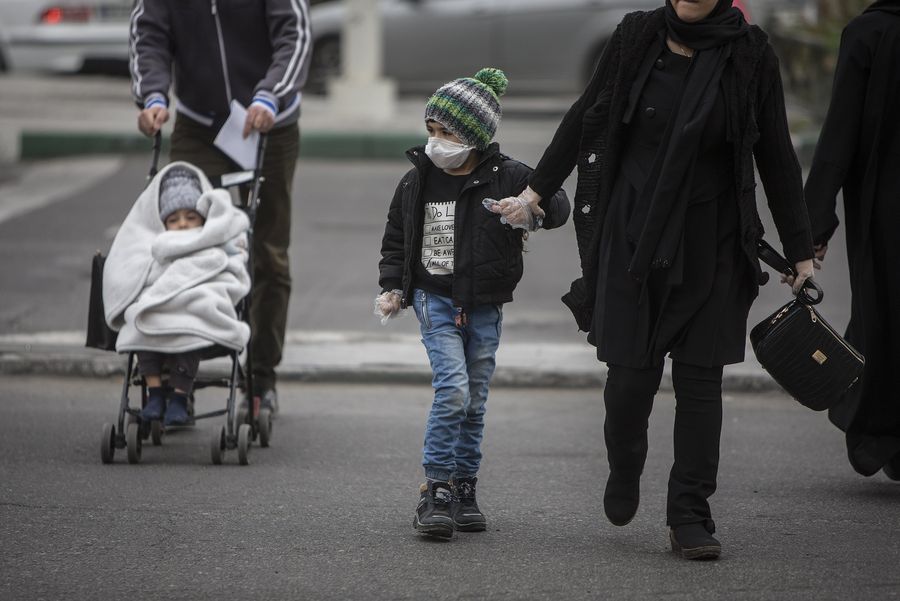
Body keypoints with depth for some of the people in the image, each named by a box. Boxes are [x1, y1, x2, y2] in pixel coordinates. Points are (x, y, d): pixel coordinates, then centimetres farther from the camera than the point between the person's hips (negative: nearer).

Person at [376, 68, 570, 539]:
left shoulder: (508, 177, -6)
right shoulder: (417, 181, 0)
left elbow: (558, 204, -3)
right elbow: (395, 240, 12)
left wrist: (534, 213, -24)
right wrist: (391, 287, 1)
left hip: (484, 306, 1)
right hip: (435, 300, -1)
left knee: (474, 402, 9)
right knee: (452, 389, -17)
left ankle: (463, 490, 21)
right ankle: (436, 491, -14)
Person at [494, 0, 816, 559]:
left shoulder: (750, 54, -3)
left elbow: (777, 157, 2)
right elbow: (585, 118, 10)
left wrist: (800, 250, 4)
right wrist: (538, 189, 12)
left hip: (711, 244, 0)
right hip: (634, 234, 1)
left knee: (701, 376, -2)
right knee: (631, 369, 0)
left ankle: (690, 514, 6)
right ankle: (624, 472, 29)